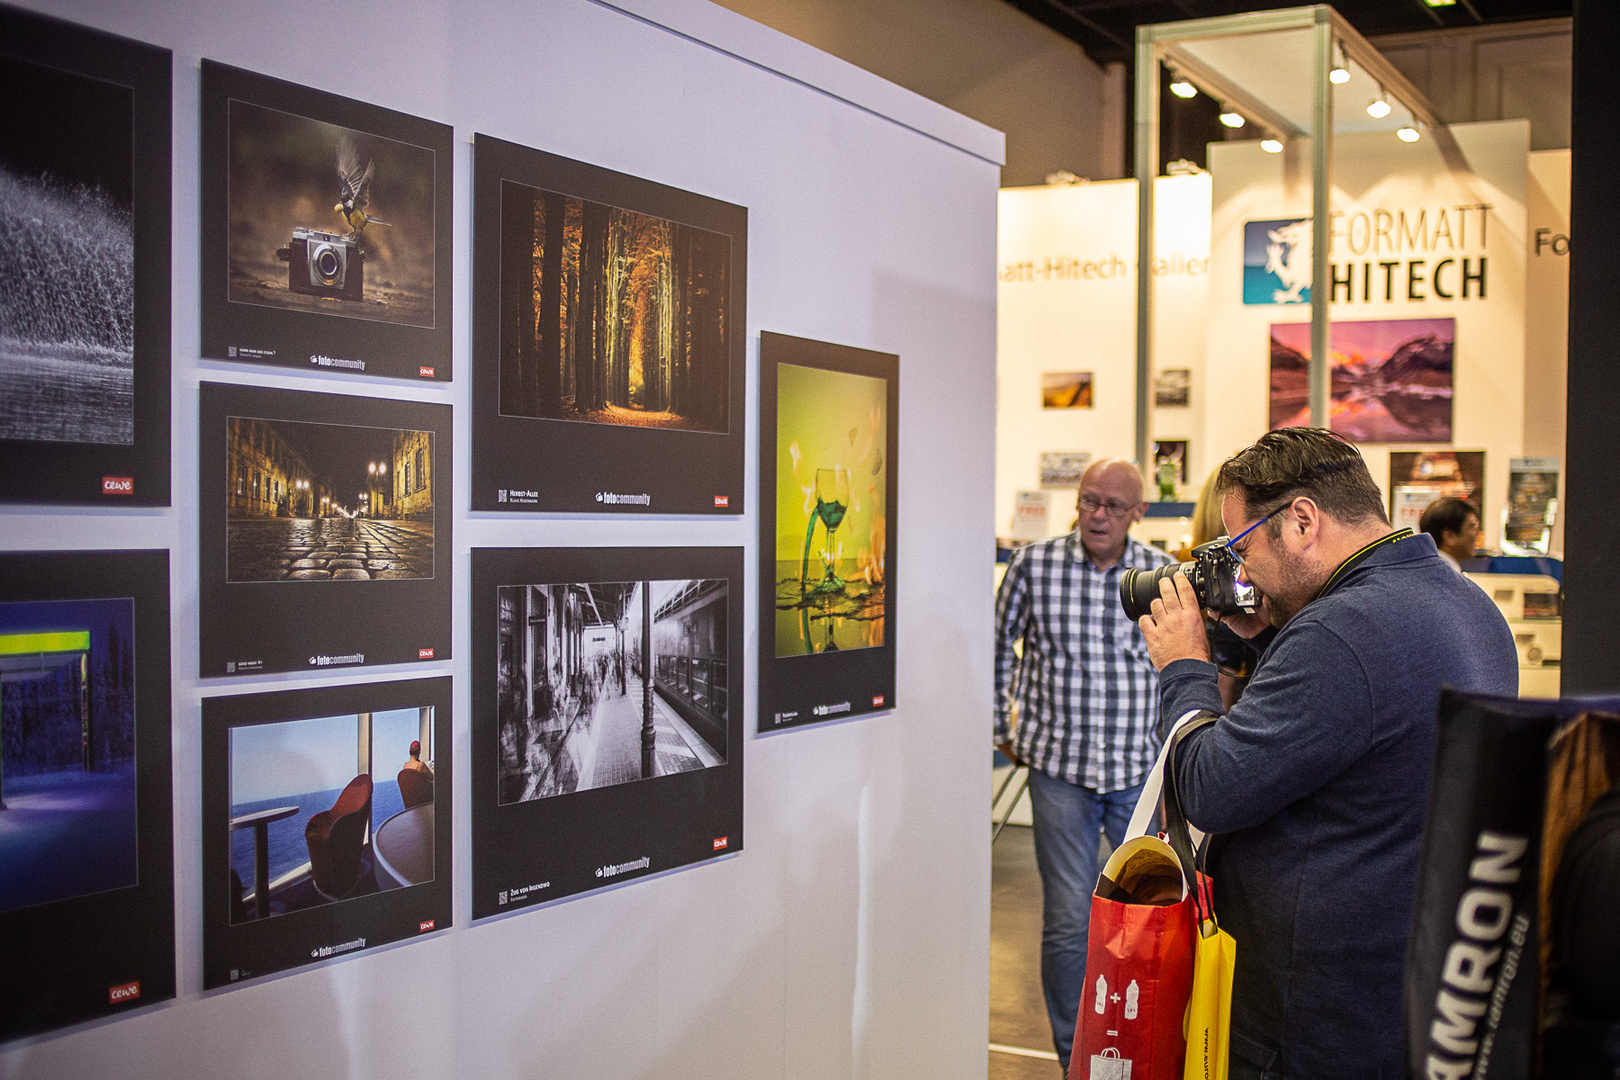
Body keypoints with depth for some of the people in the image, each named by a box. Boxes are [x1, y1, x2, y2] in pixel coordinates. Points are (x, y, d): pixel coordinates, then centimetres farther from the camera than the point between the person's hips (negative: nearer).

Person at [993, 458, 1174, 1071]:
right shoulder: (1034, 565, -3)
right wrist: (1001, 731, 10)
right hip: (1060, 769, -1)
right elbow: (998, 648, 10)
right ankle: (1076, 1058, 18)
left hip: (1143, 770, 2)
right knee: (1068, 921, 1)